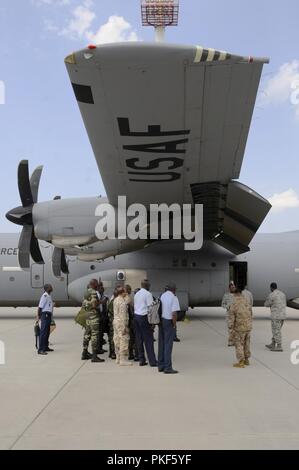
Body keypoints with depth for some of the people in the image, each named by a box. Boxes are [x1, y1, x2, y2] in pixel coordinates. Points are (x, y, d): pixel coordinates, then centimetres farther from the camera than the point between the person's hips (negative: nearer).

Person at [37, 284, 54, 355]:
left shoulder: (49, 296, 15)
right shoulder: (45, 296, -15)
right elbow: (40, 307, -17)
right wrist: (38, 316, -15)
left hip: (48, 315, 10)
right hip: (45, 314, -10)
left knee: (47, 332, 16)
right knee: (43, 332, -10)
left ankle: (45, 347, 25)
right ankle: (40, 349, -11)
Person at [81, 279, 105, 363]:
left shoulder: (87, 292, 15)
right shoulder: (93, 292, -14)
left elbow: (83, 304, 19)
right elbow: (94, 304, -21)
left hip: (87, 315, 10)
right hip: (93, 315, -10)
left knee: (87, 334, 14)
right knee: (94, 335, -9)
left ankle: (85, 354, 21)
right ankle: (94, 356, -9)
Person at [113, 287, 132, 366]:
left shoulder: (115, 300, 12)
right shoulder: (122, 301, -18)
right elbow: (123, 315, -20)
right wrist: (124, 327, -20)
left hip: (115, 321, 10)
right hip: (121, 323, -10)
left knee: (117, 340, 14)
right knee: (124, 341, -4)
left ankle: (118, 358, 22)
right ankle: (123, 359, -2)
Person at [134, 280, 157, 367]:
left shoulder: (136, 294, 15)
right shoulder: (148, 294, -9)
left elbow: (135, 306, 13)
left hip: (136, 316, 8)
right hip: (144, 317, -8)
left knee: (139, 339, 10)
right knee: (148, 340, -5)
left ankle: (141, 360, 13)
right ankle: (152, 361, -4)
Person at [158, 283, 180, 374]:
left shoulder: (162, 296, 7)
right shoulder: (174, 298, -13)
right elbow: (174, 313, -19)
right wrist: (174, 325, -8)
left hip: (161, 321, 7)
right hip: (169, 322, -7)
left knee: (161, 344, 13)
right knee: (168, 345, -3)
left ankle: (161, 365, 22)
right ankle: (167, 367, 0)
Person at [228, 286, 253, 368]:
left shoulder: (233, 304, -17)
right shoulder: (247, 303, 0)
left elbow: (231, 318, -15)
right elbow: (251, 315, 9)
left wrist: (231, 329, -7)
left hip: (239, 328, -6)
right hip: (248, 327, 6)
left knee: (239, 344, 4)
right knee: (246, 344, 18)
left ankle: (241, 362, 2)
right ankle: (246, 360, 29)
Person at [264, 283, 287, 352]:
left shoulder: (272, 295, -14)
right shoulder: (282, 294, 11)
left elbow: (266, 304, -2)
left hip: (276, 316, -8)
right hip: (283, 315, 8)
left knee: (276, 332, -1)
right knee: (276, 330, 17)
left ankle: (279, 347, 0)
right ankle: (272, 345, 25)